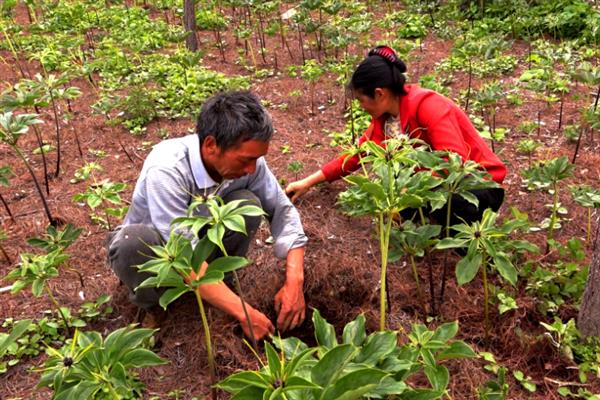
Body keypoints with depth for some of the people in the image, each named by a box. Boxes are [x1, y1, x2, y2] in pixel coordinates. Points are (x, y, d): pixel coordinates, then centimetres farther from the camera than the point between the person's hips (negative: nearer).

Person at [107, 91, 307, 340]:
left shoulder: (245, 159, -22)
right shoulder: (166, 170, -37)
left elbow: (283, 210, -12)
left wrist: (294, 282, -24)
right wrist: (245, 314, -37)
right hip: (155, 246, -3)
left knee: (248, 205, -25)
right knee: (132, 242, -38)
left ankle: (219, 280, -2)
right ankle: (150, 305, -6)